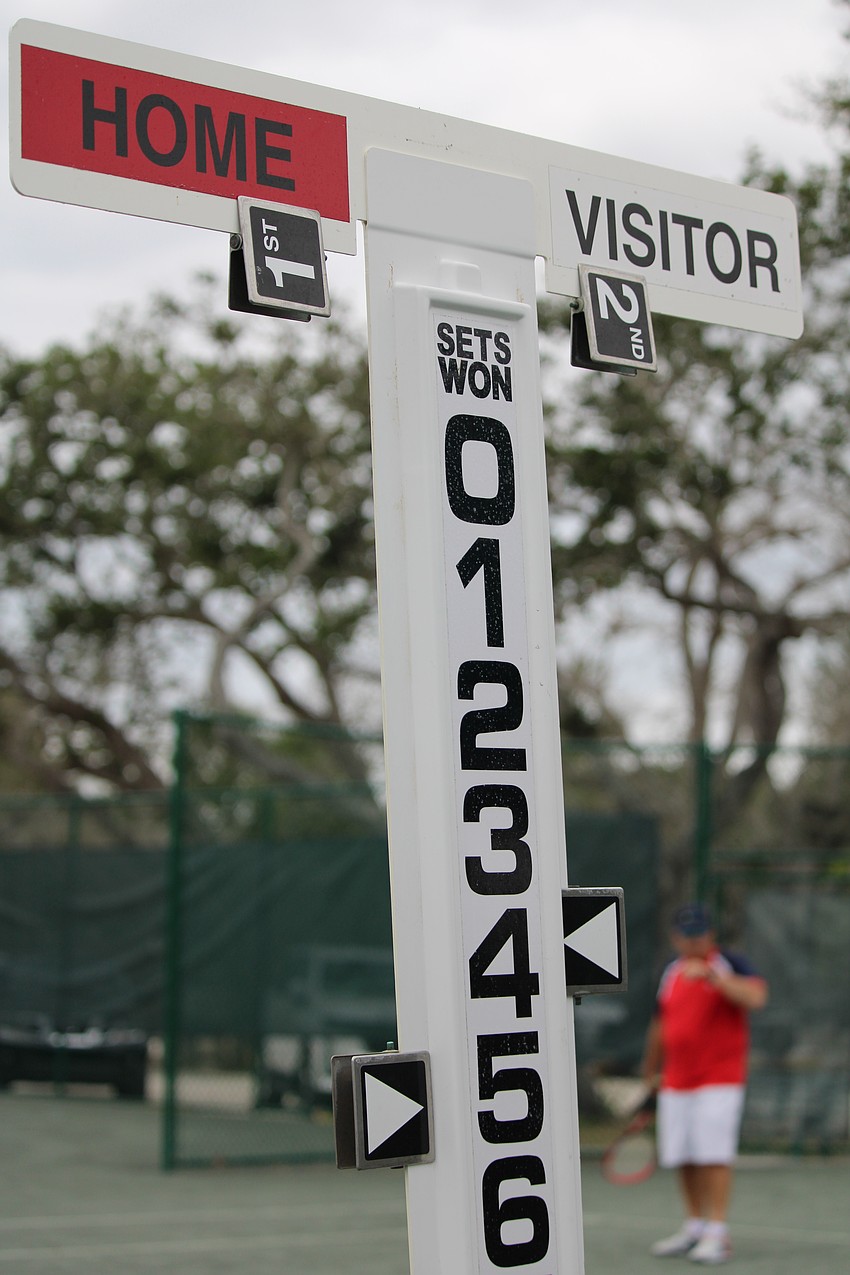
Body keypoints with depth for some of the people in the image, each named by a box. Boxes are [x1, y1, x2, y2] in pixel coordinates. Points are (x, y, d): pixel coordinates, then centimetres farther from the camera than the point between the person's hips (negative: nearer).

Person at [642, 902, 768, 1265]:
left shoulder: (731, 966, -3)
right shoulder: (672, 973, 14)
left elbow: (755, 996, -23)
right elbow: (660, 1025, 23)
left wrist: (711, 975, -31)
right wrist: (652, 1071, 27)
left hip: (719, 1079, -6)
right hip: (676, 1082, 6)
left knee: (713, 1154, -11)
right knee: (682, 1157, 7)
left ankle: (717, 1233, -8)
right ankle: (694, 1226, 19)